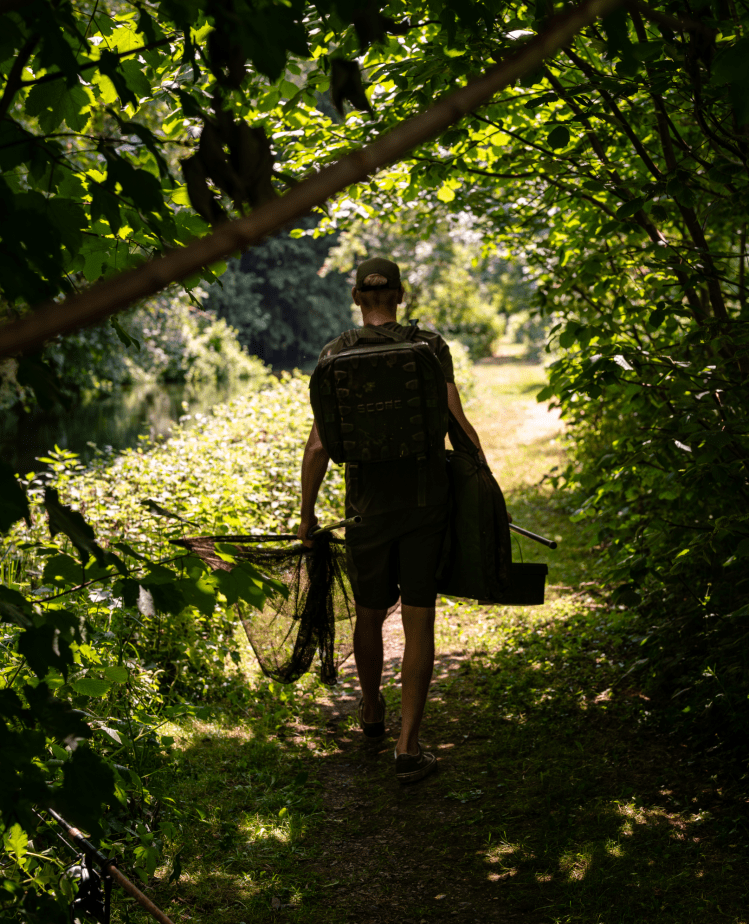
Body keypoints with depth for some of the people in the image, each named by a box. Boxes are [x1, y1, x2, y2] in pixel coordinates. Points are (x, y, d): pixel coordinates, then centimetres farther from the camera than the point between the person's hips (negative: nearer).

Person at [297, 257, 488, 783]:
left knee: (370, 616, 19)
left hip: (369, 505, 1)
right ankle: (409, 746, 0)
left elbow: (319, 447, -5)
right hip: (426, 501, -1)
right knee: (419, 623, 4)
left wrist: (308, 513, 5)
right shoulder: (430, 346, -3)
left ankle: (372, 715, 41)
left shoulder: (335, 355, -1)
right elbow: (460, 427, -7)